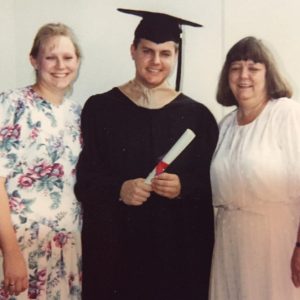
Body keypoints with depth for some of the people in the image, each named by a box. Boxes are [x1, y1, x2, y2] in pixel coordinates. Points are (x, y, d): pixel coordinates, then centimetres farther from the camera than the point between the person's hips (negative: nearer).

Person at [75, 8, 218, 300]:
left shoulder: (197, 115, 2)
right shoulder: (100, 109, 0)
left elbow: (213, 184, 4)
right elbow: (84, 179, 0)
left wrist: (183, 187, -15)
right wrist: (118, 189, -18)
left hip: (179, 243, 1)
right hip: (114, 242, 0)